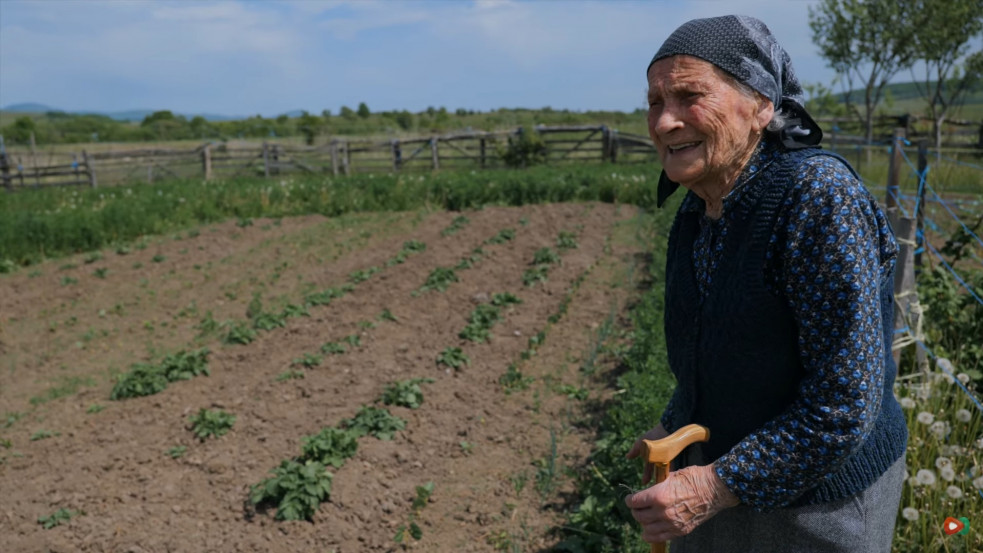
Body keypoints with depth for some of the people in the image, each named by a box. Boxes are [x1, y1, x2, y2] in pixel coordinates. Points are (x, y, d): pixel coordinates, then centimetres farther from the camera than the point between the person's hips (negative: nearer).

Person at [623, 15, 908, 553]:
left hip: (816, 496, -6)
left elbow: (846, 402, -26)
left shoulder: (819, 197, -25)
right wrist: (672, 428, 13)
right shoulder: (698, 211, -3)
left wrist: (717, 487, -25)